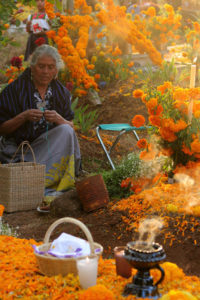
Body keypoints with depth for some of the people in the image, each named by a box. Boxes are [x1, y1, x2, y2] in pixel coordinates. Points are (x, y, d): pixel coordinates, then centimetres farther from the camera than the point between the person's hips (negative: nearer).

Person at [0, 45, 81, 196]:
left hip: (51, 149, 4)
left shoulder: (61, 92, 7)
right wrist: (23, 117, -20)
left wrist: (59, 119, -18)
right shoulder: (14, 89, -3)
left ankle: (42, 182, -28)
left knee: (66, 132, -28)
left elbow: (71, 127, 4)